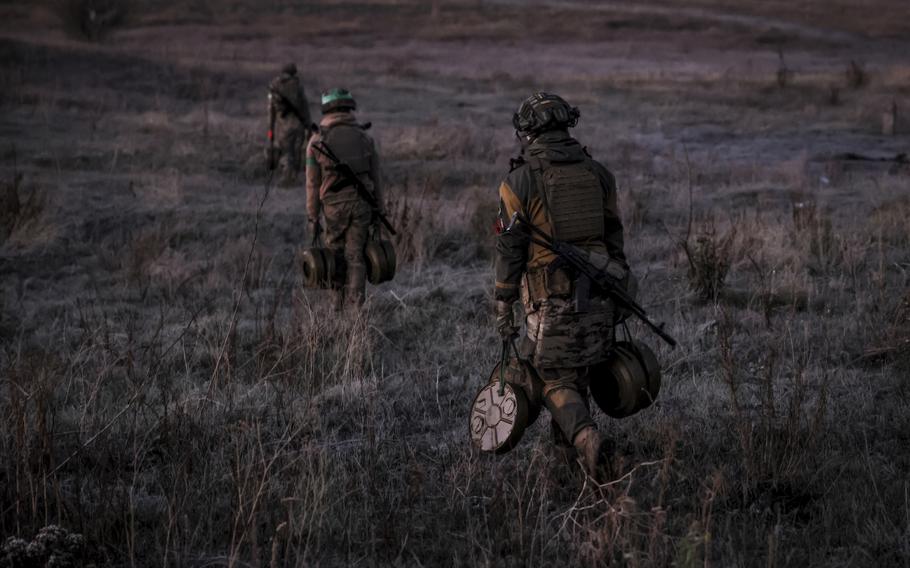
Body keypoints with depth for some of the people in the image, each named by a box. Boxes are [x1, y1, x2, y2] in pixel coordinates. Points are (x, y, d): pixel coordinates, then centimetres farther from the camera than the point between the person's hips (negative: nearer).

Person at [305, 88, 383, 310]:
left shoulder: (317, 140, -5)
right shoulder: (365, 138, 1)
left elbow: (313, 184, -4)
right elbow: (374, 178, 5)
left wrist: (313, 219, 1)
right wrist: (378, 210, 15)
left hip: (334, 206, -1)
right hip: (361, 203, 1)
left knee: (335, 253, 16)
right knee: (355, 256, 5)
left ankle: (340, 302, 21)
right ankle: (355, 306, -4)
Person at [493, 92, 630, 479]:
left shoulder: (519, 182, -9)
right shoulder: (597, 174, 5)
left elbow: (509, 251, -8)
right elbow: (613, 238, 10)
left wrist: (503, 309, -1)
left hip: (552, 301, -4)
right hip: (598, 298, 4)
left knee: (556, 383, 3)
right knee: (576, 373, 20)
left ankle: (588, 440, -20)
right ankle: (566, 445, 29)